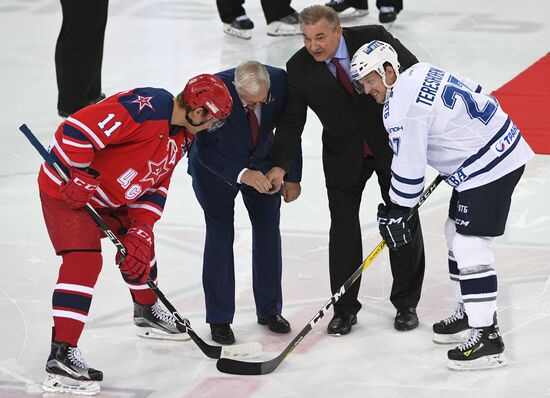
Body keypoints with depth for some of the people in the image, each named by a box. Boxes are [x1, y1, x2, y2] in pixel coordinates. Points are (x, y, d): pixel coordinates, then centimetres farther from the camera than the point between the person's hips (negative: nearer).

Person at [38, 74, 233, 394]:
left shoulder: (182, 137, 4)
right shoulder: (145, 107, -29)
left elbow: (155, 184, 9)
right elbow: (77, 129, -33)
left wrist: (140, 230, -2)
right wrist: (79, 179, -30)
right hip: (66, 188, -10)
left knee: (140, 245, 22)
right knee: (84, 260, -19)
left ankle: (147, 312, 48)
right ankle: (61, 355, -21)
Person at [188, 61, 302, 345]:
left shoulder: (280, 81, -25)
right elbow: (206, 150, -27)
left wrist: (292, 177, -5)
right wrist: (241, 174, -38)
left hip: (260, 161, 3)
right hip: (215, 166, -3)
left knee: (268, 228, 3)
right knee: (220, 233, -6)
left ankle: (269, 310, 17)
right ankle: (219, 319, 1)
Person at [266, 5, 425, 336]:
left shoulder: (374, 39, -20)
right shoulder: (299, 69, -15)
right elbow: (291, 122, -10)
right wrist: (281, 166, -22)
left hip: (394, 144, -1)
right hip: (344, 154, 1)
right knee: (343, 225, -2)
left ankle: (406, 304, 18)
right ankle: (345, 307, 10)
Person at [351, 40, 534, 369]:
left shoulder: (402, 108, -19)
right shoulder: (420, 72, 8)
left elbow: (408, 169, -17)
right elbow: (473, 91, 20)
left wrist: (397, 214, -6)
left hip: (489, 166, -11)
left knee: (469, 246, -12)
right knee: (456, 232, 21)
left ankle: (488, 339, -13)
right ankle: (472, 312, 33)